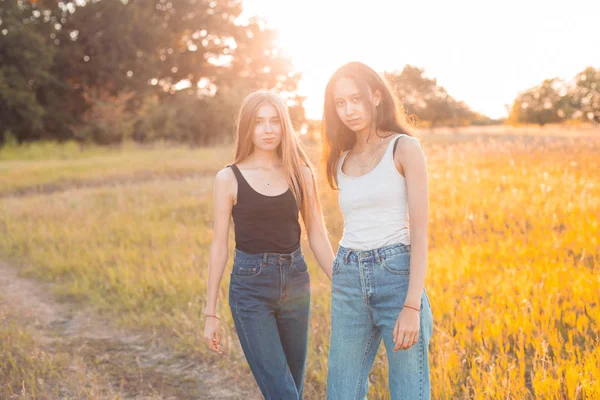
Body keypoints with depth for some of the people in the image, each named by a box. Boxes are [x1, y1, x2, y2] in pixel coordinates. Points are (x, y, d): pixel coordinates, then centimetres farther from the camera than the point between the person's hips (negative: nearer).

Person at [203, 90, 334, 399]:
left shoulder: (301, 173, 4)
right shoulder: (229, 179, -3)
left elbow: (318, 237, 7)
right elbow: (219, 247, -1)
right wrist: (211, 313, 0)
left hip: (296, 284, 3)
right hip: (251, 287, -3)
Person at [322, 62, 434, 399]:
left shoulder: (405, 147, -3)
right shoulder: (342, 161, 13)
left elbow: (420, 231, -9)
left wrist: (412, 306, -17)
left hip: (396, 274, -5)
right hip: (349, 282, 5)